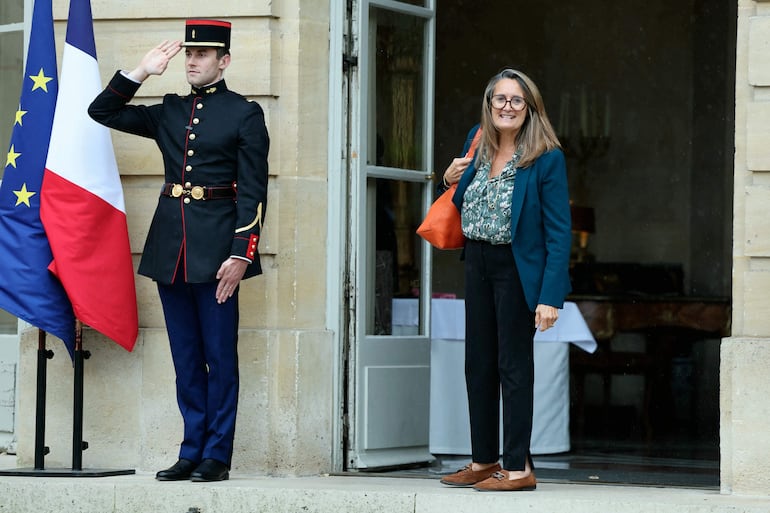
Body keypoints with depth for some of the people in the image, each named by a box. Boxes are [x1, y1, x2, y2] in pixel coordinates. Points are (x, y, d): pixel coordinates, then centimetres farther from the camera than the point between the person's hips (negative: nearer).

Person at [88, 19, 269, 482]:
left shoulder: (245, 114, -1)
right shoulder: (169, 112, 14)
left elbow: (253, 192, -6)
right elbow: (102, 112, 17)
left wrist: (240, 254, -15)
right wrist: (142, 72, 6)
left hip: (216, 248, -5)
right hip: (170, 246, 5)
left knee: (219, 354, -1)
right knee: (186, 356, 8)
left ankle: (217, 456, 2)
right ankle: (192, 452, 13)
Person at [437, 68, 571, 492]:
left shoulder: (546, 158, -13)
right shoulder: (476, 143, 5)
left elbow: (559, 232, -15)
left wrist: (550, 295, -21)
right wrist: (451, 179, 0)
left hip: (516, 268, -7)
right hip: (477, 264, 7)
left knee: (514, 365, -3)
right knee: (479, 364, 12)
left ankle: (518, 468, 3)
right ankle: (483, 461, 21)